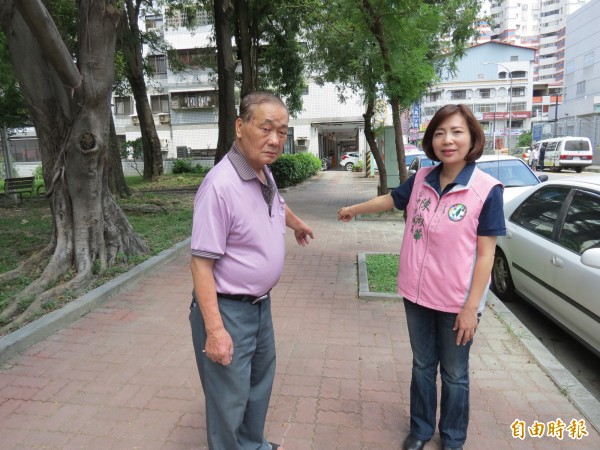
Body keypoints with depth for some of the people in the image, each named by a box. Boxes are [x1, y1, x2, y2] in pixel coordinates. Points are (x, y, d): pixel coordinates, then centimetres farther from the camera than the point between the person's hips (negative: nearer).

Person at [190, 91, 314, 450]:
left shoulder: (265, 173, 1)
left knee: (260, 383, 26)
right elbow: (201, 262, -24)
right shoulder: (221, 185, -26)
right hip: (228, 309, -9)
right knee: (230, 401, 8)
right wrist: (214, 330, -26)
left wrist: (298, 224, 42)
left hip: (262, 303, 9)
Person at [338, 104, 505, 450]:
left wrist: (471, 307, -14)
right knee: (422, 366, 20)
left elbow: (485, 254, -13)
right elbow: (390, 200, 17)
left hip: (457, 301, -3)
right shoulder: (421, 180, -2)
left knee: (454, 375, 16)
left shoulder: (487, 190, -15)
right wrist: (354, 209, 31)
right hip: (417, 294, 4)